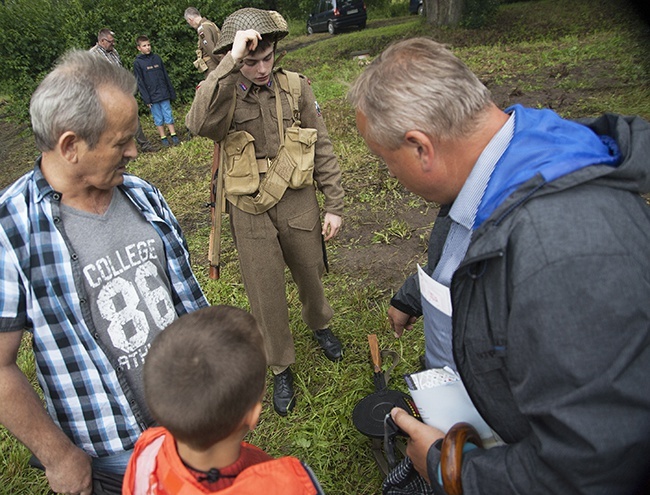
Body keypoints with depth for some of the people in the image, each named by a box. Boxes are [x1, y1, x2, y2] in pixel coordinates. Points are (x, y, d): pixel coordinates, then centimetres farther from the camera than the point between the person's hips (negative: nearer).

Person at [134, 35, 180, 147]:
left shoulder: (157, 58, 8)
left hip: (164, 94, 3)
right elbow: (140, 82, -4)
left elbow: (166, 76, 12)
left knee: (168, 115, 3)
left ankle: (173, 135, 10)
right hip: (152, 97, -3)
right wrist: (146, 99, -10)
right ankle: (163, 137, 12)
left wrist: (172, 92, 11)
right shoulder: (137, 63, -3)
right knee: (158, 119, 4)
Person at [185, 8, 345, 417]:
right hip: (251, 212, -1)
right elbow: (200, 123, -33)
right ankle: (281, 368, 30)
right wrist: (231, 62, -36)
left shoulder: (296, 87, -3)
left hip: (297, 202, 2)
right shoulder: (222, 94, -8)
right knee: (265, 295, 7)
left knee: (310, 274, 20)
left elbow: (322, 149, 1)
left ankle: (320, 325, 53)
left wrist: (334, 206, 0)